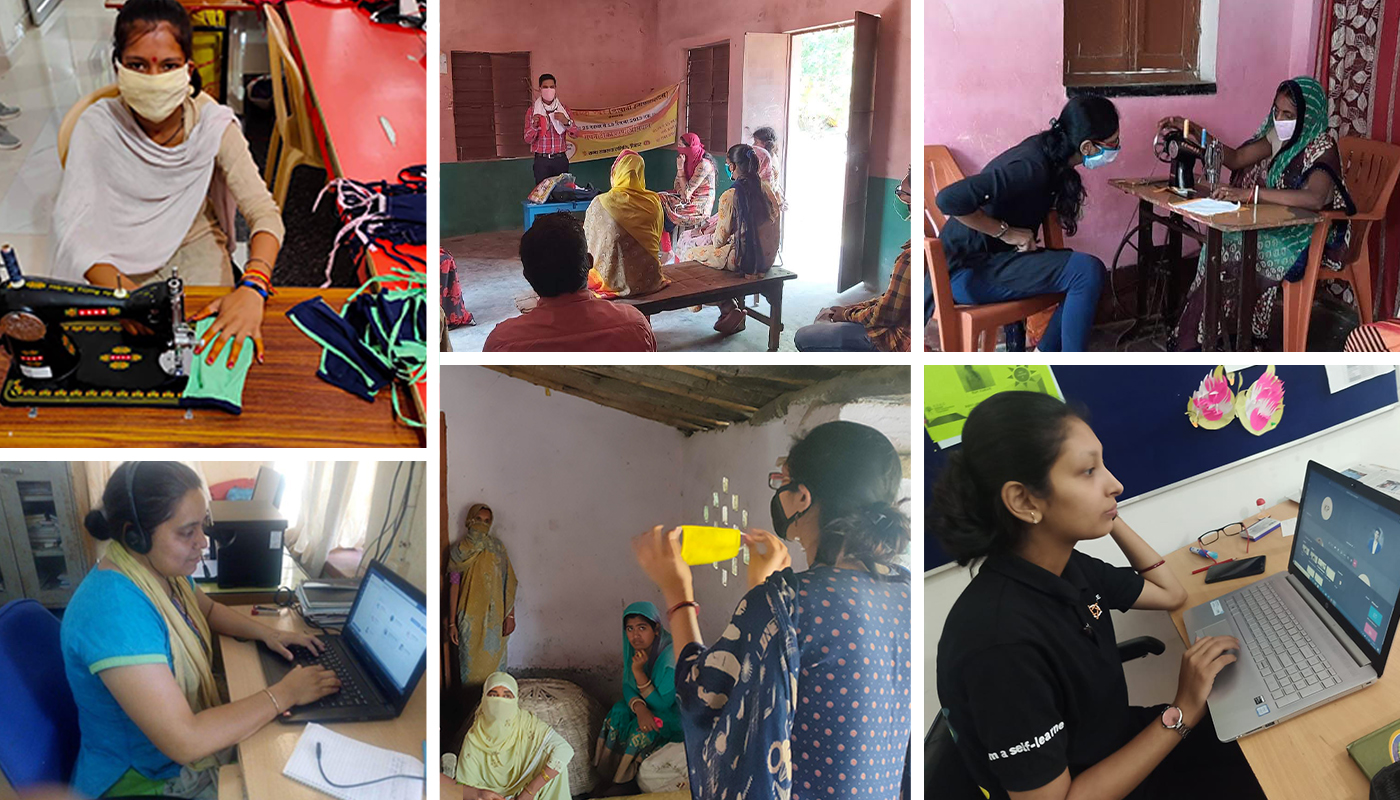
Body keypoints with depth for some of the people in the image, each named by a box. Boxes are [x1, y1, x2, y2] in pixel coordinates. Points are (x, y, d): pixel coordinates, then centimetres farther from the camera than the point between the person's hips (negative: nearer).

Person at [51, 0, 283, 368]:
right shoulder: (97, 126, -19)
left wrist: (252, 286, -44)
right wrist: (121, 289, -44)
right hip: (120, 259, 0)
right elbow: (71, 224, -24)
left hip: (194, 246, 0)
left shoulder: (214, 126, -18)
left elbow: (265, 213, -23)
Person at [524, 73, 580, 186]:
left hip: (560, 159, 1)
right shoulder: (532, 110, 2)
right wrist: (534, 125, -20)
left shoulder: (563, 108, 6)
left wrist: (566, 122, -17)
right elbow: (527, 139, -1)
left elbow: (575, 133, 2)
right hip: (541, 160, -1)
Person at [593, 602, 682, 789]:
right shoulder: (634, 649, -9)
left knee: (642, 730, -28)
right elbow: (627, 687, -5)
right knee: (619, 711, -18)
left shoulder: (671, 656, -30)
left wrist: (639, 672, -35)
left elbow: (662, 704, -26)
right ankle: (606, 777, -6)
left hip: (675, 712, -6)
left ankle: (626, 778, -5)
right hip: (648, 706, 6)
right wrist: (639, 707, -27)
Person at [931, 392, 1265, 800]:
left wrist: (1108, 516, -1)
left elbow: (1172, 594, 12)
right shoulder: (1003, 643, -35)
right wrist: (1182, 712, -28)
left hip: (1117, 743, 8)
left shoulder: (1068, 567, -5)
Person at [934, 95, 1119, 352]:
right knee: (1088, 271, -19)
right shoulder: (1031, 167, -24)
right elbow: (949, 199, -32)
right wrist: (1006, 232, -21)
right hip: (970, 271, -10)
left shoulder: (1049, 153, 4)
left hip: (993, 257, 10)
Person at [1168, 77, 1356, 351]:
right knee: (1220, 247, -16)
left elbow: (1314, 198, -39)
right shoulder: (1282, 137, 2)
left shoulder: (1322, 150, -21)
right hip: (1279, 227, 7)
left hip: (1313, 239, -7)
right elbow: (1236, 158, 6)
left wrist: (1249, 193, -44)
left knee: (1233, 256, -22)